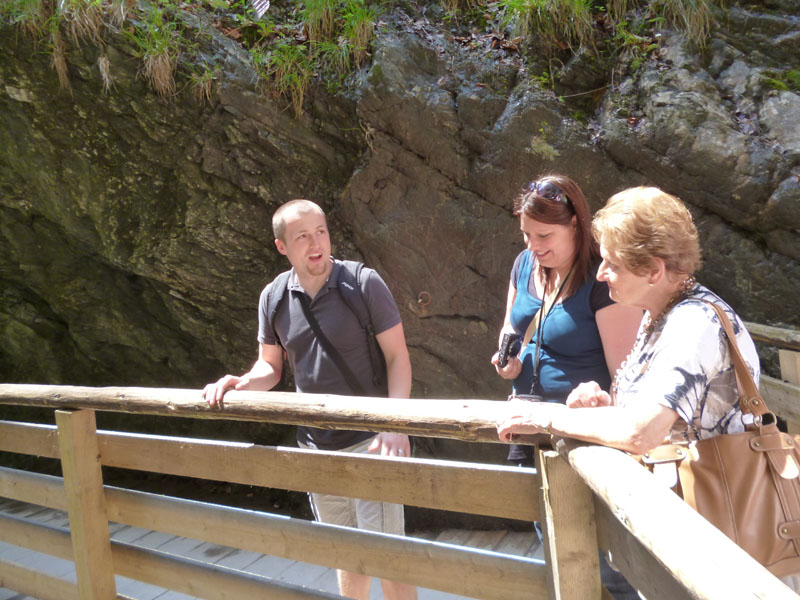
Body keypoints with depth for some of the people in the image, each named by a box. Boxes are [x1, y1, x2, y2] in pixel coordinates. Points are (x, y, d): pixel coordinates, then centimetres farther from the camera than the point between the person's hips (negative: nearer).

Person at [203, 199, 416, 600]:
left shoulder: (364, 283, -13)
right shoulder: (273, 298, -1)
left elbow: (398, 357, -10)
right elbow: (270, 366, 10)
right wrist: (240, 384, -12)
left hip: (368, 441, -4)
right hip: (315, 447, 4)